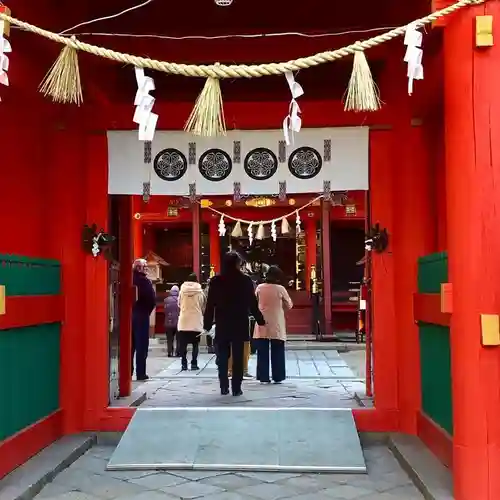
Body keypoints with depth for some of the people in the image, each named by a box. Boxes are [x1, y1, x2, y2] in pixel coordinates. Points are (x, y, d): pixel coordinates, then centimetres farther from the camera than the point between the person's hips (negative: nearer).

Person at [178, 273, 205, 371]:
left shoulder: (182, 291, -1)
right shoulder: (200, 292, -4)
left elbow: (179, 304, 6)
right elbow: (203, 306, 3)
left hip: (183, 321, 1)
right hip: (196, 322, -1)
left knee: (183, 344, 7)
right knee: (195, 344, 8)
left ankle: (184, 364, 4)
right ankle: (194, 364, 5)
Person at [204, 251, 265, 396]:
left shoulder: (216, 281, -2)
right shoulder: (245, 280, -4)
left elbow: (210, 304, -1)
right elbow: (253, 304, -1)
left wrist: (207, 323, 5)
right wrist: (260, 320, 10)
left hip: (222, 325, 1)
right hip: (240, 325, -1)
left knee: (222, 357, 9)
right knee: (238, 357, 2)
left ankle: (224, 387, 10)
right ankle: (236, 388, 1)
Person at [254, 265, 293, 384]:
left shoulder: (259, 288, -1)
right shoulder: (280, 289, -6)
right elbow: (289, 305, 4)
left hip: (262, 324, 2)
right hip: (276, 325, -2)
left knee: (263, 352, 5)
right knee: (277, 352, 6)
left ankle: (264, 377, 5)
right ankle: (278, 377, 8)